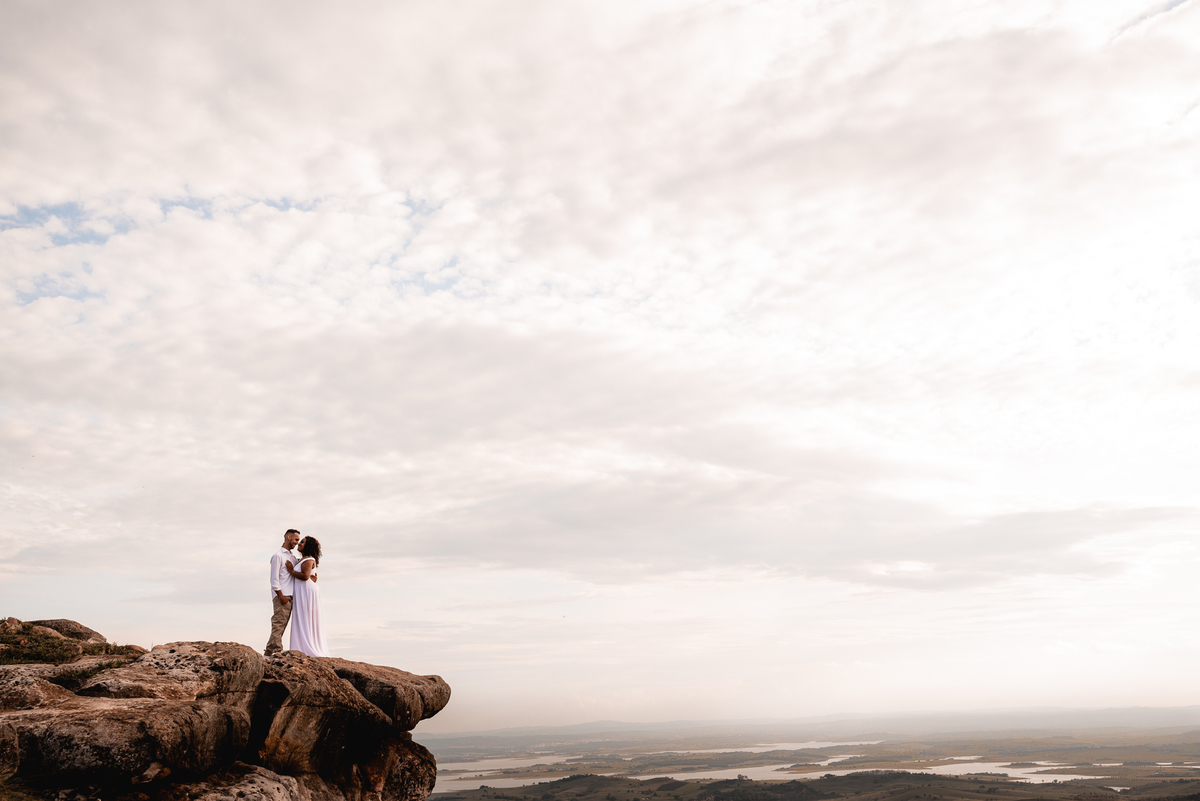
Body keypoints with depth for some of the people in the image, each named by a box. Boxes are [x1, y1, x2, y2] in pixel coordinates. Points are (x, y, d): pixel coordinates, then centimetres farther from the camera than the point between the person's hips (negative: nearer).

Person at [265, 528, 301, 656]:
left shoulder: (292, 556, 20)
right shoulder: (278, 555, -4)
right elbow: (274, 578, -9)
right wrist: (281, 596, -16)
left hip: (289, 596, 8)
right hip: (281, 596, -8)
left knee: (281, 625, 6)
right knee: (279, 623, -10)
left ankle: (269, 651, 7)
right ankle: (277, 650, -12)